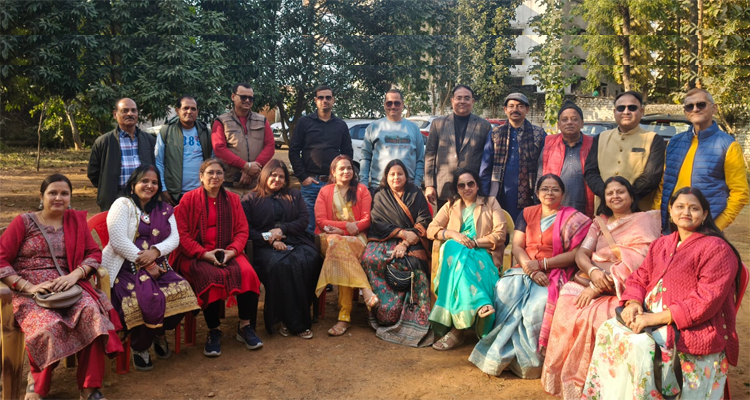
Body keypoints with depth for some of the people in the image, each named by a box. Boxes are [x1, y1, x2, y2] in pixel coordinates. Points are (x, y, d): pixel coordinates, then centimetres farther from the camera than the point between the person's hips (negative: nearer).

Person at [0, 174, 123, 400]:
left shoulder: (77, 220, 14)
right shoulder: (24, 222, 6)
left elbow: (94, 253, 9)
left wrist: (74, 275, -11)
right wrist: (28, 287, -12)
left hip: (68, 288, 2)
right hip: (30, 293, -2)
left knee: (92, 313, -31)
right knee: (49, 325, -34)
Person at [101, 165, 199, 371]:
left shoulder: (164, 210, 17)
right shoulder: (123, 205, 1)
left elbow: (174, 238, 5)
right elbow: (118, 241, -12)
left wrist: (155, 251, -16)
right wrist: (145, 264, -16)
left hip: (157, 266, 5)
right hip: (126, 268, -5)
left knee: (181, 292, -23)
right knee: (148, 298, -33)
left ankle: (159, 332, 7)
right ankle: (140, 347, -3)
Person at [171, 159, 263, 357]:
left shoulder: (232, 199, 13)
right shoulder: (189, 199, 3)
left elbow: (242, 230, 8)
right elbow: (181, 233, -4)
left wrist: (232, 251, -12)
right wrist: (205, 254, -16)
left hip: (228, 253, 3)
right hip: (195, 256, -3)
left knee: (247, 272, -26)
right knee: (213, 278, -32)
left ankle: (245, 326, -10)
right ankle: (213, 331, -12)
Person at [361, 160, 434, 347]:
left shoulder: (416, 194, 11)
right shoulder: (380, 196, 13)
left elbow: (424, 221, 0)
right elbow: (379, 223, 2)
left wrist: (406, 243, -14)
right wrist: (402, 233, -14)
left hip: (412, 241, -1)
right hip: (384, 240, 1)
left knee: (411, 262, -34)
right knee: (370, 258, -30)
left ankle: (413, 318, -28)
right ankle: (386, 315, -26)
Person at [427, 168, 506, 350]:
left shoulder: (491, 203, 13)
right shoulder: (451, 206, 21)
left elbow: (500, 234, 0)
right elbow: (430, 230, 9)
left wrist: (475, 242, -15)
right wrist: (453, 234, -10)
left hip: (483, 255, -2)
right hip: (456, 253, 3)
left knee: (458, 255, -38)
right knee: (453, 247, -36)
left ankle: (458, 328, -42)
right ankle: (480, 305, -47)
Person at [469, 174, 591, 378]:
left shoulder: (573, 219, 3)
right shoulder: (527, 214, 14)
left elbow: (575, 254, -6)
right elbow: (517, 247, 6)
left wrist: (541, 264, -14)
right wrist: (532, 270, -13)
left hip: (556, 274, -3)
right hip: (525, 270, 3)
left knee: (538, 304, -33)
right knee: (504, 291, -28)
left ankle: (527, 359, -13)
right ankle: (502, 354, -17)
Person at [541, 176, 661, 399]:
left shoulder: (645, 221, 3)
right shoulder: (600, 222, 20)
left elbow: (638, 262, -13)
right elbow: (581, 253, 8)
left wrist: (597, 288, -20)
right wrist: (593, 272, -17)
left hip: (624, 289, -5)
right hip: (593, 280, 5)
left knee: (594, 315, -32)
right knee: (567, 304, -24)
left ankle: (583, 382, -13)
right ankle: (564, 378, -10)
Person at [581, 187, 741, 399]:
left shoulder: (717, 249, -8)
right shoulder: (661, 244, 15)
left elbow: (706, 300, -17)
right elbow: (639, 278, 16)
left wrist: (656, 318, -22)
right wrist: (634, 304, -8)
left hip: (692, 331, -7)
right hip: (652, 318, 7)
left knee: (640, 345, -29)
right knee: (608, 329, -15)